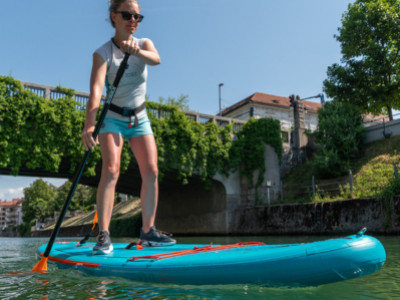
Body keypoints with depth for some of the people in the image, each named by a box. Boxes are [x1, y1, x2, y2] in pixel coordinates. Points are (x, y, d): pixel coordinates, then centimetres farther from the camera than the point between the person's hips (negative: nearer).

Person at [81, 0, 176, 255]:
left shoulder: (144, 44, 1)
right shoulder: (103, 53, -11)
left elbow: (156, 59, -24)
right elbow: (96, 90, -27)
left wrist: (136, 51, -45)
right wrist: (89, 125, -41)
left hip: (140, 118, 4)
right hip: (113, 118, -4)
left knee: (151, 172, -4)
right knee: (111, 170, -20)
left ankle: (148, 231, 7)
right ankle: (104, 236, -18)